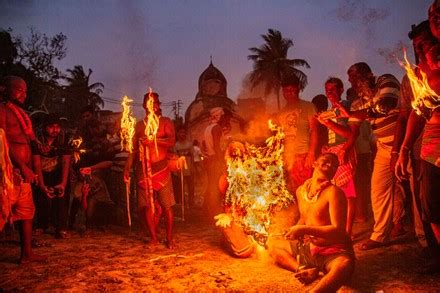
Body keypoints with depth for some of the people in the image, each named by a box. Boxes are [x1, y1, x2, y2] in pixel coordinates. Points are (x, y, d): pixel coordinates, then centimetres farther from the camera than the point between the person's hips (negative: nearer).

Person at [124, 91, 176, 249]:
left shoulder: (165, 122, 7)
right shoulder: (139, 125, 15)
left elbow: (172, 141, -8)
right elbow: (134, 148, 14)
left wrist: (153, 139, -20)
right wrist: (127, 168, 7)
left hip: (161, 168, -2)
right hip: (143, 169, 3)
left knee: (167, 206, -4)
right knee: (146, 206, 1)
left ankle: (169, 238, 8)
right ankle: (154, 237, 15)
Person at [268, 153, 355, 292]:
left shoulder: (333, 192, -17)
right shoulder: (301, 190, 5)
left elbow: (338, 230, -24)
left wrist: (304, 229, -24)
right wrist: (296, 232, 2)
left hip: (334, 253, -8)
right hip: (308, 249, 8)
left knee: (345, 265, -41)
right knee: (272, 242, 10)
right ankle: (307, 270, -13)